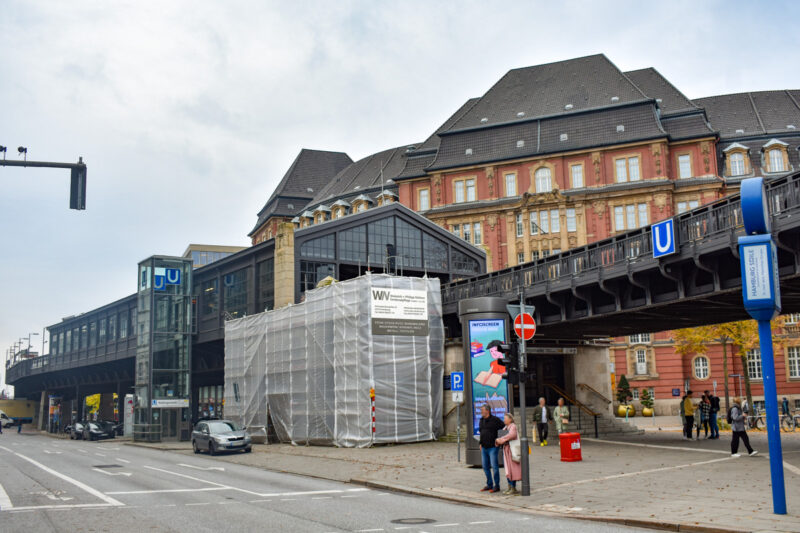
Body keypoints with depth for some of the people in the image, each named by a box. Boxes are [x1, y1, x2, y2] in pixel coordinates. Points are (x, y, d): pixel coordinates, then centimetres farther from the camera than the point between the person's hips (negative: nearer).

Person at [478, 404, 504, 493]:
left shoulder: (495, 420, -9)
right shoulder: (481, 420, 11)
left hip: (492, 447, -7)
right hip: (484, 448, 7)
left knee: (494, 466, -7)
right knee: (486, 467, 10)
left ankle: (497, 486, 0)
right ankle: (489, 485, 20)